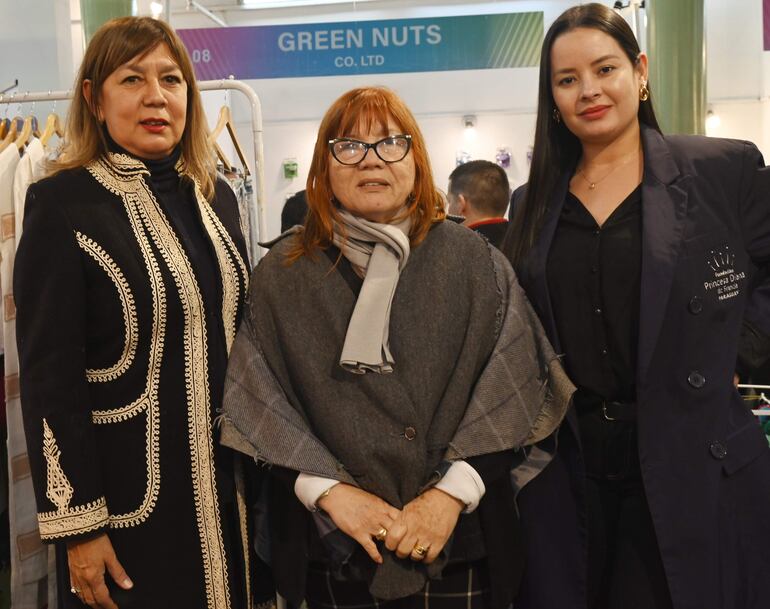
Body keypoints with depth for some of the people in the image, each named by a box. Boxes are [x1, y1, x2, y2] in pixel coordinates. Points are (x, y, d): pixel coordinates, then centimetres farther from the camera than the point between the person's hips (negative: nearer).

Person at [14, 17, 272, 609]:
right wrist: (77, 524, -14)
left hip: (227, 482, 6)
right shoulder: (63, 203, -11)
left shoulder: (216, 196, 6)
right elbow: (50, 375, -13)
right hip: (129, 488, -5)